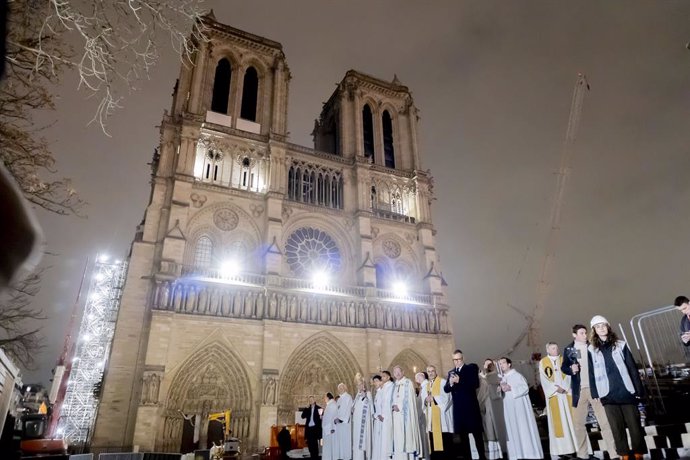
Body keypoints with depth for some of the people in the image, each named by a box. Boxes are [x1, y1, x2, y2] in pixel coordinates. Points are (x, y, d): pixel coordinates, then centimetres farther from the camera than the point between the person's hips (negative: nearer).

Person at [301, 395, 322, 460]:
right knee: (310, 443, 4)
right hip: (309, 428, 5)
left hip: (315, 428, -4)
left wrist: (321, 417, -22)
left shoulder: (318, 408, 4)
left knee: (314, 443, -7)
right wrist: (306, 408, -3)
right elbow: (303, 416, 6)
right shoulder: (307, 409, 17)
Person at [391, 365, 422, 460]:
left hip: (406, 414, -6)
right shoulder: (395, 385, 16)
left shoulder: (408, 383, -2)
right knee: (398, 437, 3)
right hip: (397, 415, 6)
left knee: (406, 436, -7)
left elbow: (409, 398, -9)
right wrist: (393, 406, -1)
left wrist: (399, 406, -13)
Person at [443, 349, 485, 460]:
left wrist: (459, 381, -20)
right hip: (457, 408, 4)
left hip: (471, 406, -4)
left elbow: (476, 384, -14)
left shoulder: (471, 368, 0)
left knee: (477, 432, 2)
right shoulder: (451, 372, 13)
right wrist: (450, 383, -15)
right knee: (461, 434, 9)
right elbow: (446, 389, 6)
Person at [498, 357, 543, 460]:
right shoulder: (502, 379, 13)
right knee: (512, 430, 6)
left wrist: (510, 388, -19)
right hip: (508, 408, 6)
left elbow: (525, 388, -13)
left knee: (523, 429, -3)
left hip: (519, 406, -6)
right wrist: (501, 390, -3)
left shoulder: (517, 375, -4)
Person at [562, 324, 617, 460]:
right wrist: (571, 369, -11)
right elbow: (564, 367, 10)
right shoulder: (568, 350, 4)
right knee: (579, 423, 9)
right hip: (579, 390, 1)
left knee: (605, 422, 0)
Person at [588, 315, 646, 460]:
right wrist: (595, 393, -1)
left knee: (634, 425, 5)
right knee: (617, 428, 7)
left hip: (626, 391, 0)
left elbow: (632, 368, 3)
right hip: (608, 394, 0)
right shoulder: (592, 350, 4)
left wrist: (638, 389, -2)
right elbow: (592, 373, 3)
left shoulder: (620, 345, 4)